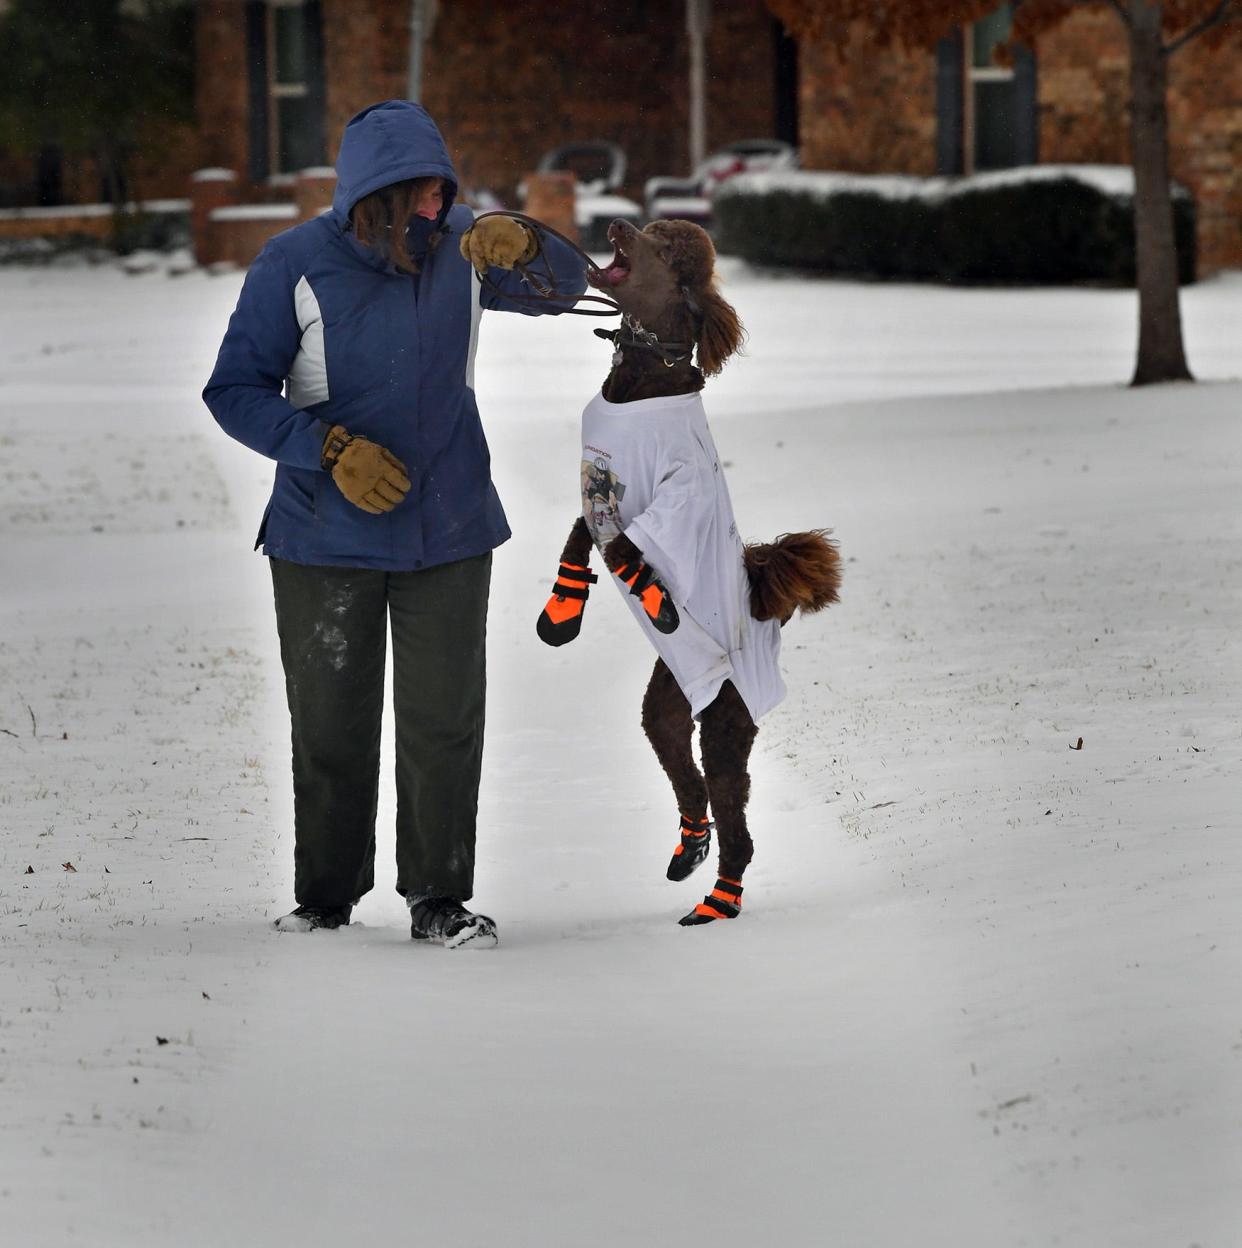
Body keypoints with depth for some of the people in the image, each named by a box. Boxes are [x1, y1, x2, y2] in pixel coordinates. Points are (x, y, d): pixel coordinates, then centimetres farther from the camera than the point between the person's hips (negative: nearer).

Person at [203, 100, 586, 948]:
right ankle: (326, 894, 20)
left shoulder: (460, 245, -2)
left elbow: (565, 289, 7)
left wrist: (526, 248, -17)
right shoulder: (295, 266, -11)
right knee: (331, 725, 5)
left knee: (445, 719, 0)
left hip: (448, 531, 2)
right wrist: (331, 448, -23)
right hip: (326, 539, -2)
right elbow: (235, 391, -9)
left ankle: (439, 898, 9)